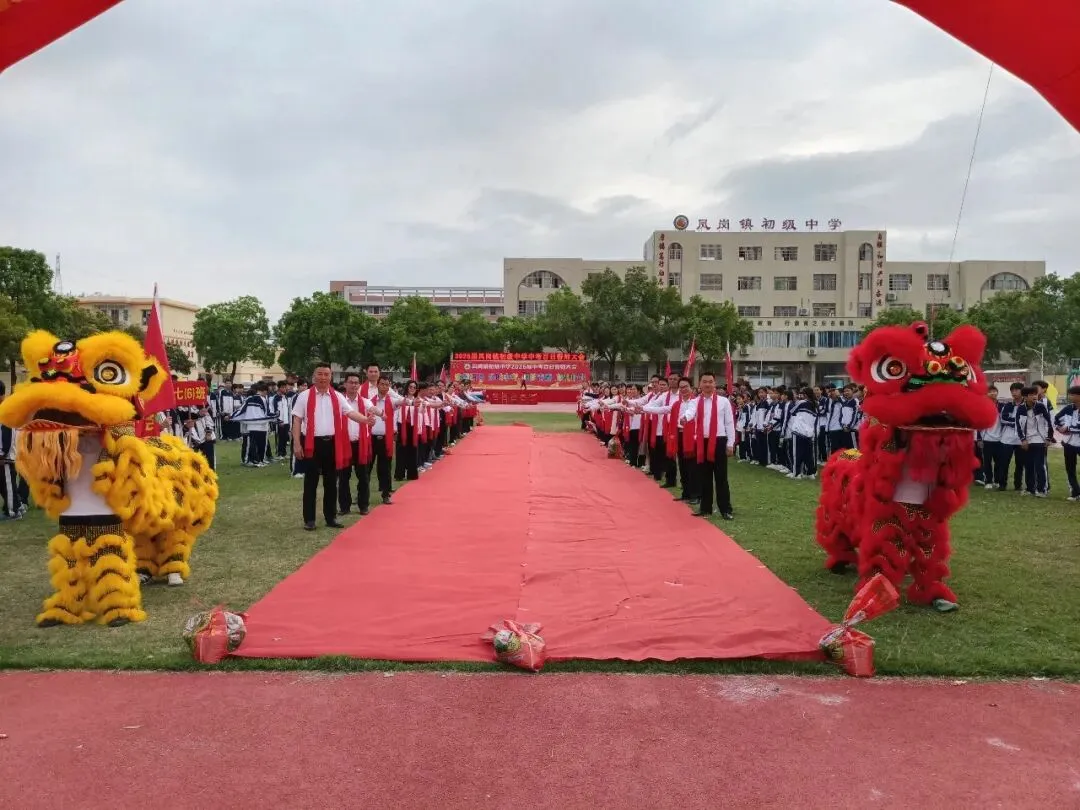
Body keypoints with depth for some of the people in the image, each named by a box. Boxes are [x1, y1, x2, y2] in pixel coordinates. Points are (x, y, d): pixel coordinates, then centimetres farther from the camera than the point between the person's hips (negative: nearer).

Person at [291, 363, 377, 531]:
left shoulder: (338, 397, 7)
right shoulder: (304, 396, 0)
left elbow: (351, 412, -2)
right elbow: (297, 420, -2)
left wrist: (366, 419, -23)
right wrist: (297, 444, -9)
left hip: (332, 443, 3)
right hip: (312, 443, -3)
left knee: (331, 483, 10)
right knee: (311, 483, 3)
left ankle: (331, 517, 21)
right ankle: (309, 519, 13)